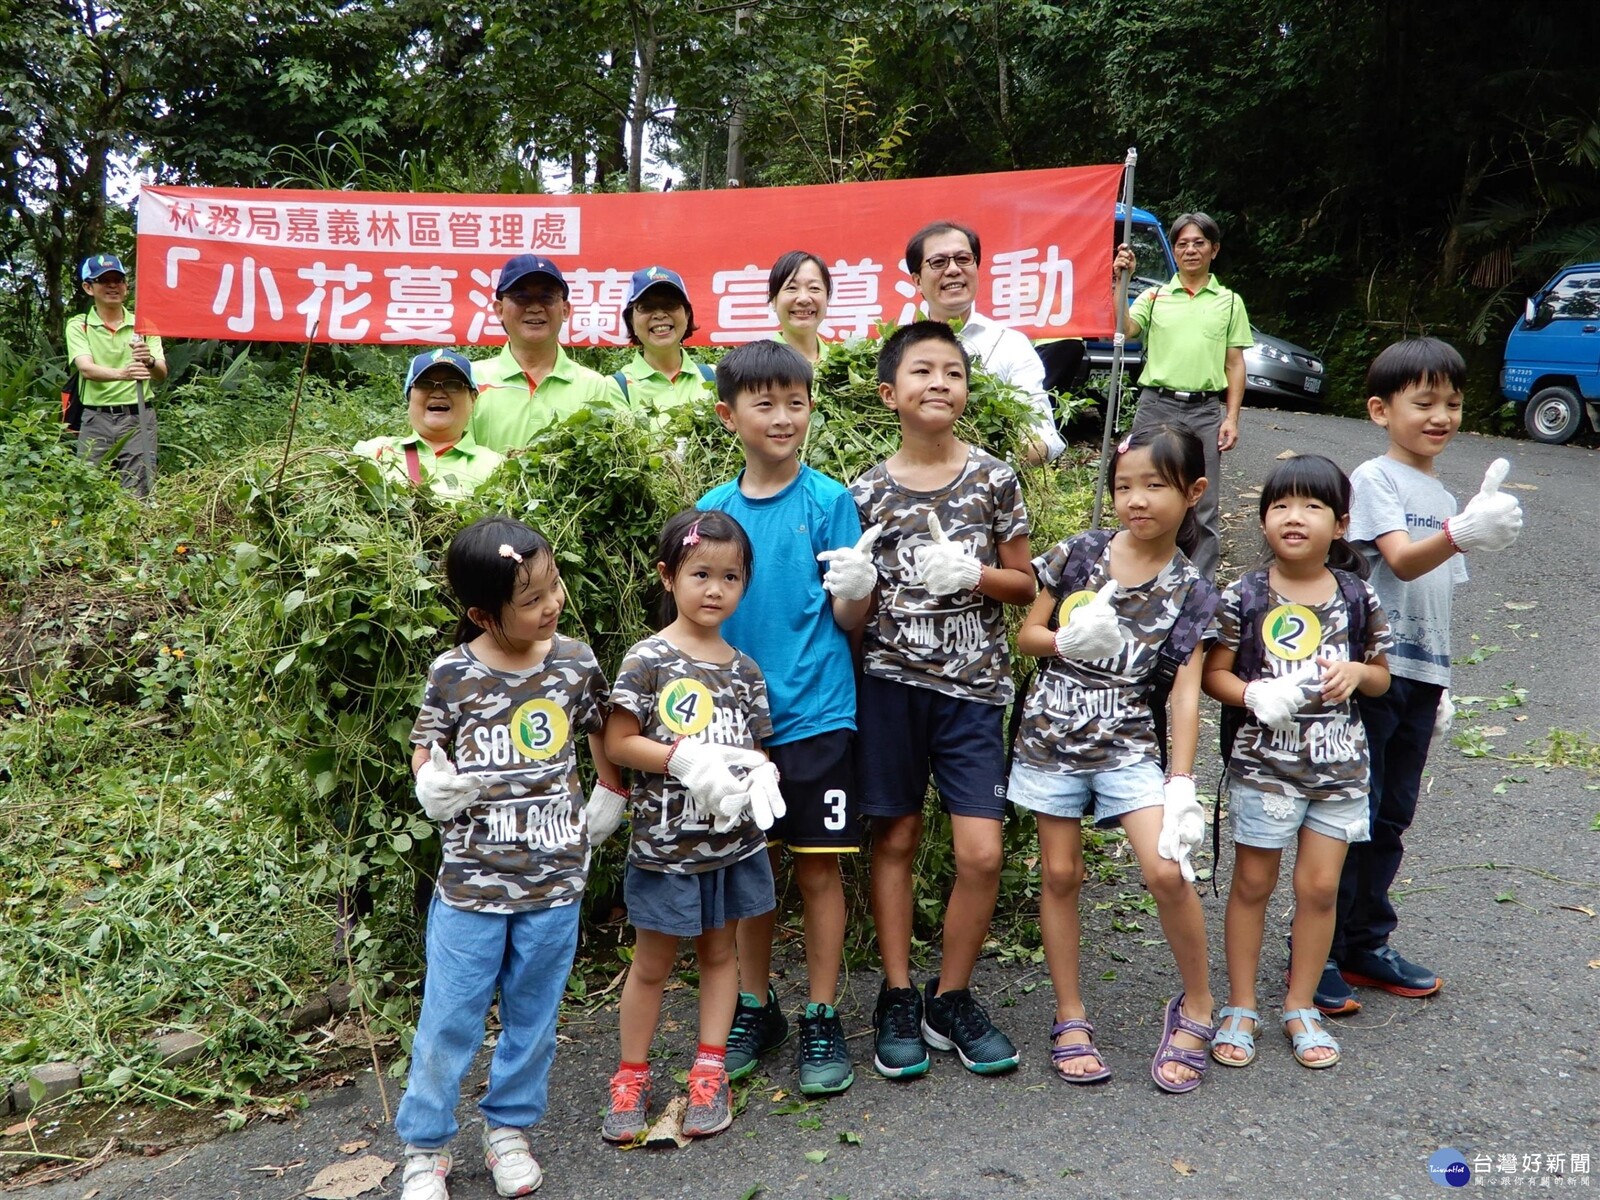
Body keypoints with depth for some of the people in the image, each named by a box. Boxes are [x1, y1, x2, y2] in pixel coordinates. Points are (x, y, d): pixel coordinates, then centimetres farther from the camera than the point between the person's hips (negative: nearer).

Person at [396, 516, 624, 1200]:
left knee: (532, 1016, 15)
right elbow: (426, 748, 5)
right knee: (448, 1020, 6)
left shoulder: (576, 663, -4)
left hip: (554, 877, 2)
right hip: (471, 879, -2)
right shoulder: (452, 675, -9)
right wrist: (431, 784, -16)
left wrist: (609, 800, 14)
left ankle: (508, 1129, 35)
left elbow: (603, 734, 14)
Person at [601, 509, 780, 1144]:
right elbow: (618, 743, -11)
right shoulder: (647, 660, -10)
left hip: (734, 840, 4)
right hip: (665, 843, -4)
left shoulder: (745, 669, 4)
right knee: (653, 962, 9)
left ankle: (710, 1072, 28)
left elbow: (753, 750, 10)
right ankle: (631, 1079, 25)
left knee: (719, 951, 14)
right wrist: (684, 758, -23)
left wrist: (760, 777, -12)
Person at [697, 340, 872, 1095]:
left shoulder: (828, 500, -5)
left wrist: (856, 588, -26)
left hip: (816, 714, -3)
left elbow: (848, 620, -5)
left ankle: (821, 1020, 21)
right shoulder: (713, 508, 4)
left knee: (818, 865, 5)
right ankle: (754, 1006, 31)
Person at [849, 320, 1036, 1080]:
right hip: (890, 680, 0)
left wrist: (972, 575, -10)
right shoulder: (868, 493, 2)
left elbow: (1025, 584, 6)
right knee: (894, 840, 7)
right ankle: (897, 1001, 22)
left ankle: (950, 1001, 17)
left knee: (981, 852, -4)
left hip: (973, 684, 0)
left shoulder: (993, 480, 1)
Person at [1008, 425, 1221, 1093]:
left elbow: (1185, 693, -7)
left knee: (1167, 871, -14)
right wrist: (1068, 641, -16)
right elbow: (1026, 636, 5)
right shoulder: (1081, 553, -1)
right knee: (1061, 874, 7)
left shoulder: (1189, 592, -3)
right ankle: (1070, 1019, 22)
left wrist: (1181, 784, -14)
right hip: (1051, 738, 1)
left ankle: (1196, 1005, 11)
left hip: (1130, 744, -1)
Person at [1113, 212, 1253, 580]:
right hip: (1157, 405, 0)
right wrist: (1120, 281, -17)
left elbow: (1235, 364, 8)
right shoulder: (1154, 296, 9)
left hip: (1205, 411, 0)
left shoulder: (1229, 302, 11)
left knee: (1201, 506, 2)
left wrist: (1232, 417, 0)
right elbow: (1123, 330, -9)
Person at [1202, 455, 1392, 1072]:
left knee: (1320, 885, 8)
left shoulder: (1359, 597, 0)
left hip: (1340, 763, 2)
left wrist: (1357, 672, -11)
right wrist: (1254, 695, -21)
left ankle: (1301, 1008, 26)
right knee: (1253, 883, 8)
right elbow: (1213, 673, -3)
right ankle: (1240, 1008, 22)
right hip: (1263, 762, -2)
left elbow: (1382, 676, 11)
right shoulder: (1242, 597, -7)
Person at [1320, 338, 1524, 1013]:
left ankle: (1366, 945, 25)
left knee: (1392, 818, 13)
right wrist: (1461, 534, -43)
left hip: (1420, 678, 7)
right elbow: (1401, 562, -23)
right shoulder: (1374, 479, -7)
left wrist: (1442, 685, 19)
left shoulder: (1444, 497, 16)